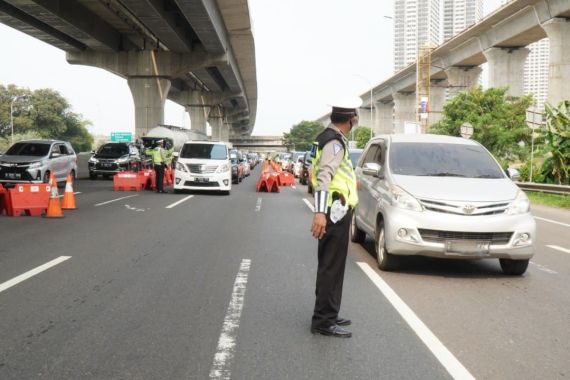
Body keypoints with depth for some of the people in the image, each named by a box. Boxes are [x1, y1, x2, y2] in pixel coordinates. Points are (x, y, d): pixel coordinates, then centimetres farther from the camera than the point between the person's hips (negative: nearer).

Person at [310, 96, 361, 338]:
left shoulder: (329, 138, 15)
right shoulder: (335, 142, -16)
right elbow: (324, 176, -28)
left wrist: (350, 182, 46)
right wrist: (320, 212, -38)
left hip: (334, 212, 10)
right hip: (335, 213, -10)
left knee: (329, 267, 17)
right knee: (331, 268, -5)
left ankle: (327, 315, 27)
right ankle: (324, 321, 2)